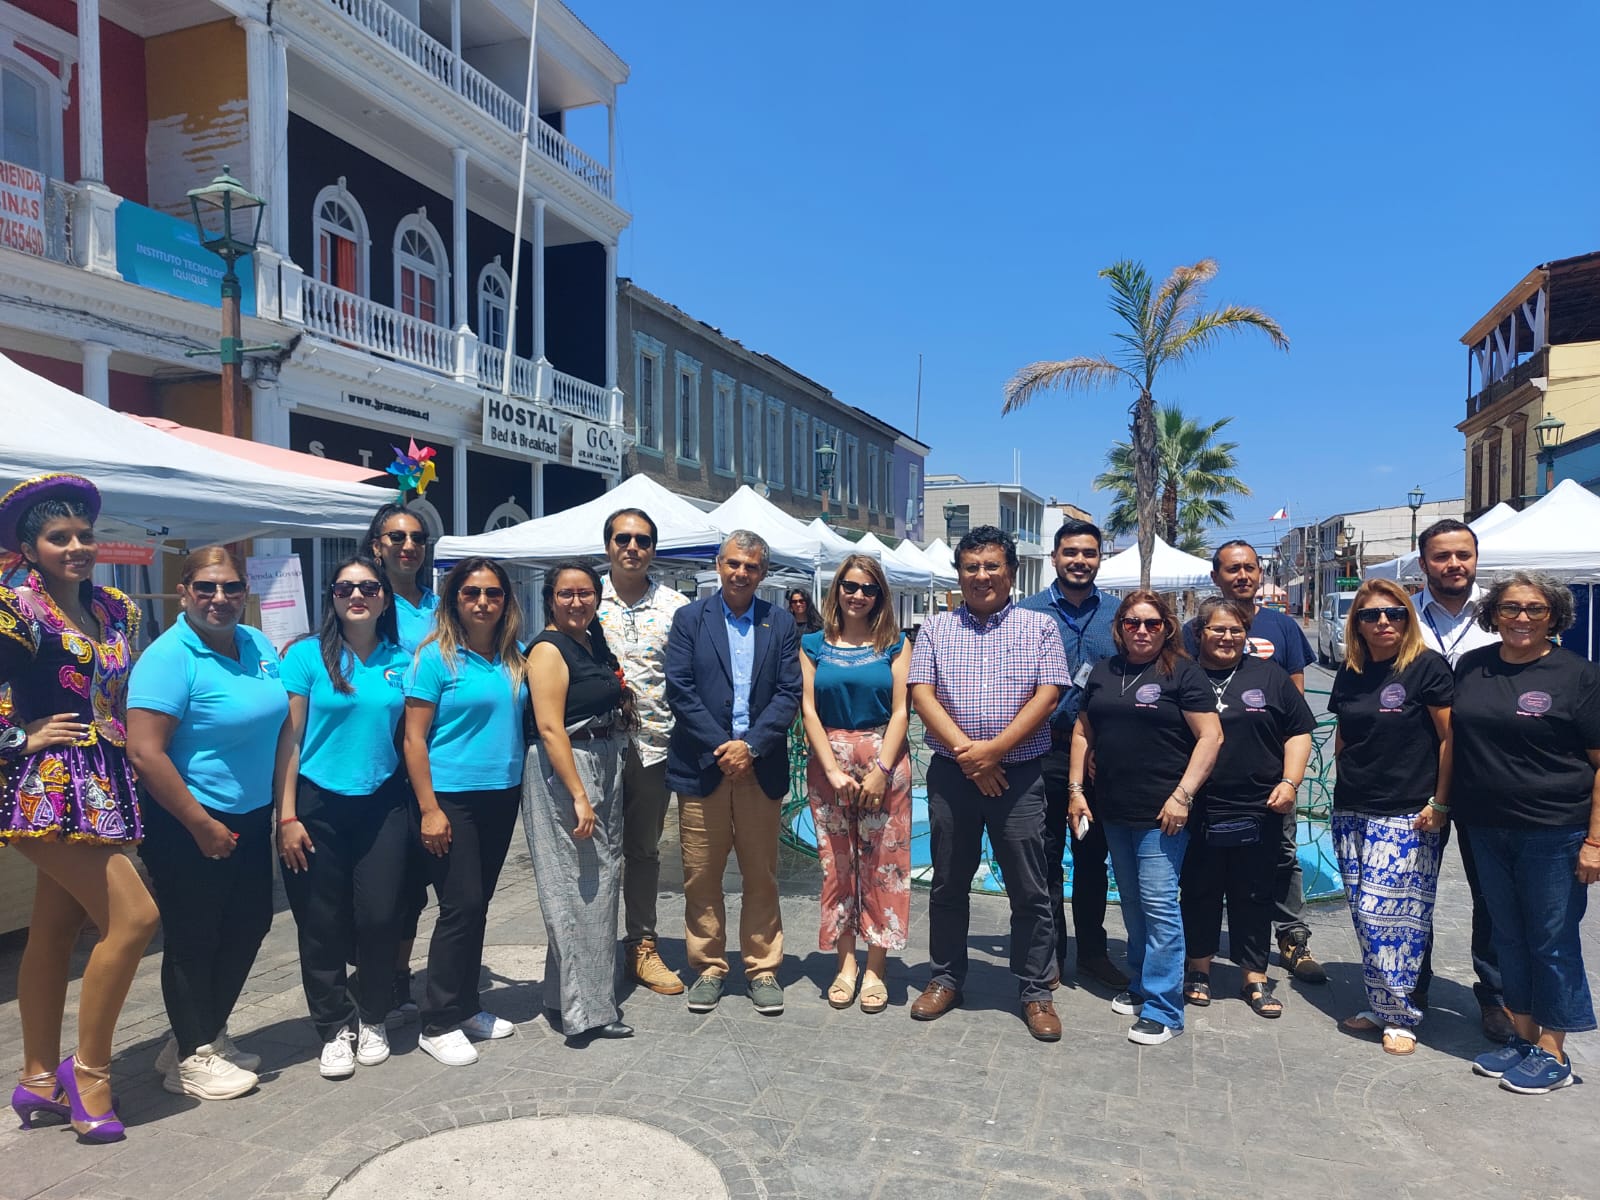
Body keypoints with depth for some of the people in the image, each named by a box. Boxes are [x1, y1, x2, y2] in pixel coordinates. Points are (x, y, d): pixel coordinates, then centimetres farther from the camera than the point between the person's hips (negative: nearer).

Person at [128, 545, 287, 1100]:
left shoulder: (258, 645, 4)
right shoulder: (169, 657, -18)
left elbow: (278, 724, 15)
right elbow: (144, 752, -23)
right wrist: (203, 826, -20)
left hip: (252, 819, 8)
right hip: (190, 827, -7)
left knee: (247, 927, 17)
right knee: (194, 940, 7)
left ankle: (208, 1035, 36)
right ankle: (190, 1056, 25)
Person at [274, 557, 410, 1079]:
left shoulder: (401, 661, 5)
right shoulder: (306, 655, -3)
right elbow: (288, 739, -4)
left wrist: (421, 807, 3)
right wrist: (287, 817, -8)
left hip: (383, 804, 2)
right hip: (318, 805, -2)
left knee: (380, 918, 2)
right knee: (322, 927, 6)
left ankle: (370, 1019, 26)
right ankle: (335, 1030, 25)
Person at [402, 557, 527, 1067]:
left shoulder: (515, 658, 6)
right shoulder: (436, 657, -10)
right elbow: (414, 739, -11)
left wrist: (521, 790, 7)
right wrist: (429, 810, -14)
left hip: (501, 797, 6)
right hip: (452, 798, -6)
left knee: (477, 904, 14)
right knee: (461, 905, -4)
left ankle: (466, 1005, 29)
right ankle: (438, 1024, 11)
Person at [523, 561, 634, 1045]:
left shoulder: (595, 642, 12)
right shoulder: (548, 650, -13)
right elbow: (550, 728, -20)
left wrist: (621, 705, 7)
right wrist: (579, 796, -22)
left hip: (605, 768, 9)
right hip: (564, 769, -9)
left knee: (602, 879, 15)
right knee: (576, 888, -3)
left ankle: (589, 986, 29)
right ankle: (583, 1009, 7)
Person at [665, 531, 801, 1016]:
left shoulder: (780, 623, 7)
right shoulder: (689, 618, 4)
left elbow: (789, 693, 0)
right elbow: (679, 689, -4)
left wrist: (750, 745, -11)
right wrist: (719, 748, -12)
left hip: (760, 765, 1)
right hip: (701, 765, -1)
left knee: (762, 875, 8)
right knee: (701, 876, 6)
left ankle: (763, 969, 21)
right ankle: (708, 968, 21)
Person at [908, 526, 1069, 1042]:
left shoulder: (1039, 627, 4)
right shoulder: (936, 628, 7)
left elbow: (1047, 696, -5)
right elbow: (921, 694, -2)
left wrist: (993, 749, -15)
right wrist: (967, 753, -13)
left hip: (1019, 775, -1)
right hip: (951, 773, 2)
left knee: (1030, 890, 5)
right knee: (948, 884, 12)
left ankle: (1035, 991, 20)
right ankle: (945, 978, 27)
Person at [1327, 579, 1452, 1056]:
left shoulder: (1427, 666, -7)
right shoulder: (1349, 674, 9)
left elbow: (1449, 738, -8)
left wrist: (1440, 803, -11)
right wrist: (1346, 784, 13)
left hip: (1407, 816, -6)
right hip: (1352, 813, 6)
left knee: (1389, 913, -5)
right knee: (1364, 914, 9)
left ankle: (1400, 1015, 11)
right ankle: (1379, 1005, 22)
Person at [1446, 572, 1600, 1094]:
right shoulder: (1471, 668, 6)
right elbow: (1453, 738, 14)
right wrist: (1442, 804, 8)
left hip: (1553, 834, -4)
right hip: (1486, 830, 5)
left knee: (1552, 942, 5)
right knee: (1508, 937, 15)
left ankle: (1552, 1052, 19)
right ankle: (1522, 1036, 29)